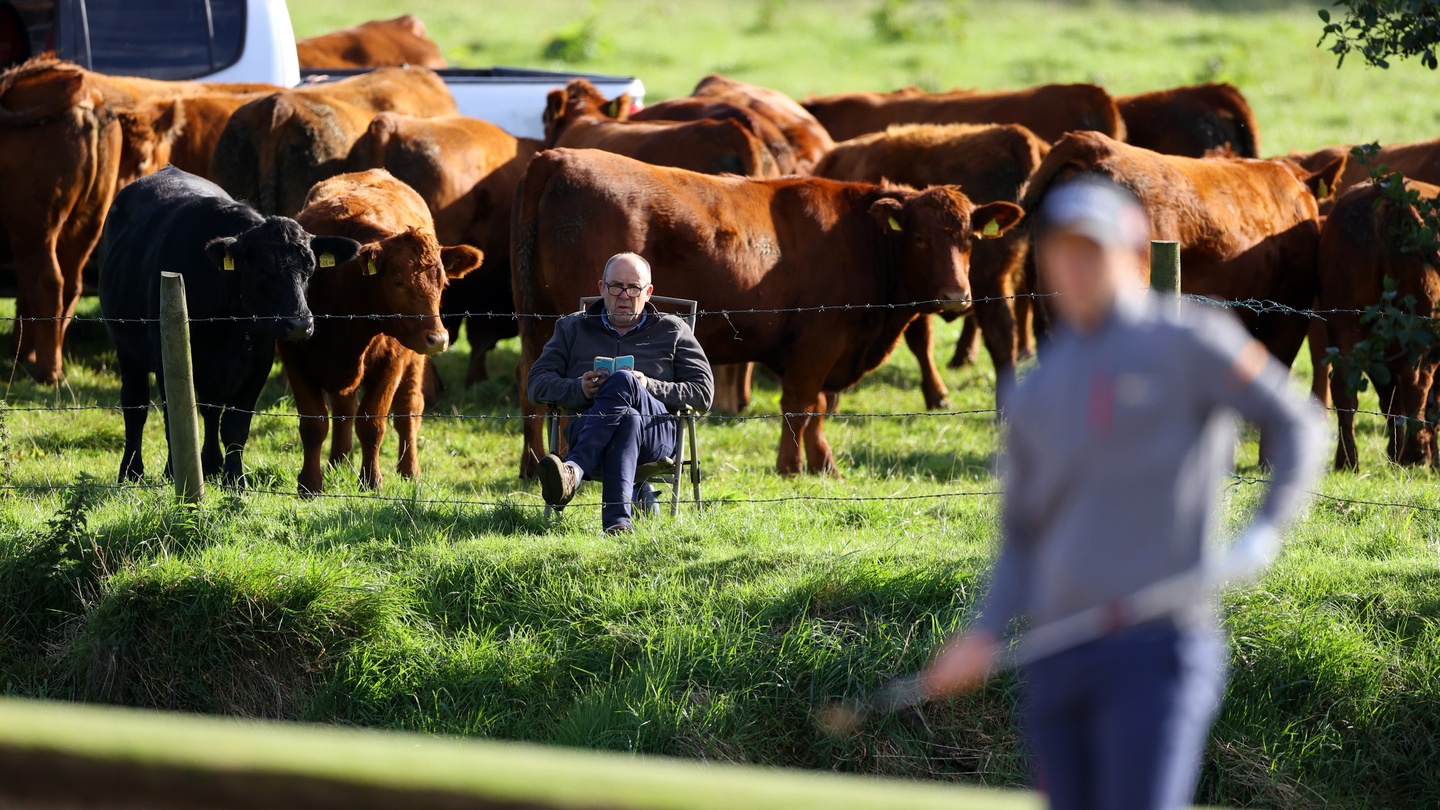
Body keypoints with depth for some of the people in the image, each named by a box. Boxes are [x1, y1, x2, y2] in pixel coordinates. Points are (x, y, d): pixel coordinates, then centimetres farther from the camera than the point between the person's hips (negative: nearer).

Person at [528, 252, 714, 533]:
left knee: (622, 381, -35)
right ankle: (618, 519, -62)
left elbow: (703, 393, 11)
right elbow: (537, 383, 15)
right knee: (628, 420, -39)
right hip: (585, 429, 1)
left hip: (656, 433, -1)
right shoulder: (573, 328, 25)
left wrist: (648, 387, -6)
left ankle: (573, 470, -55)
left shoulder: (672, 330, 22)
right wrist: (578, 389, -7)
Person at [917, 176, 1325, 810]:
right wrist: (986, 635, 4)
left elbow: (1297, 425, 3)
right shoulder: (1033, 394, 16)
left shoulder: (1185, 342, 0)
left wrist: (1264, 533, -11)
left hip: (1156, 646, -6)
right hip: (1053, 658, 6)